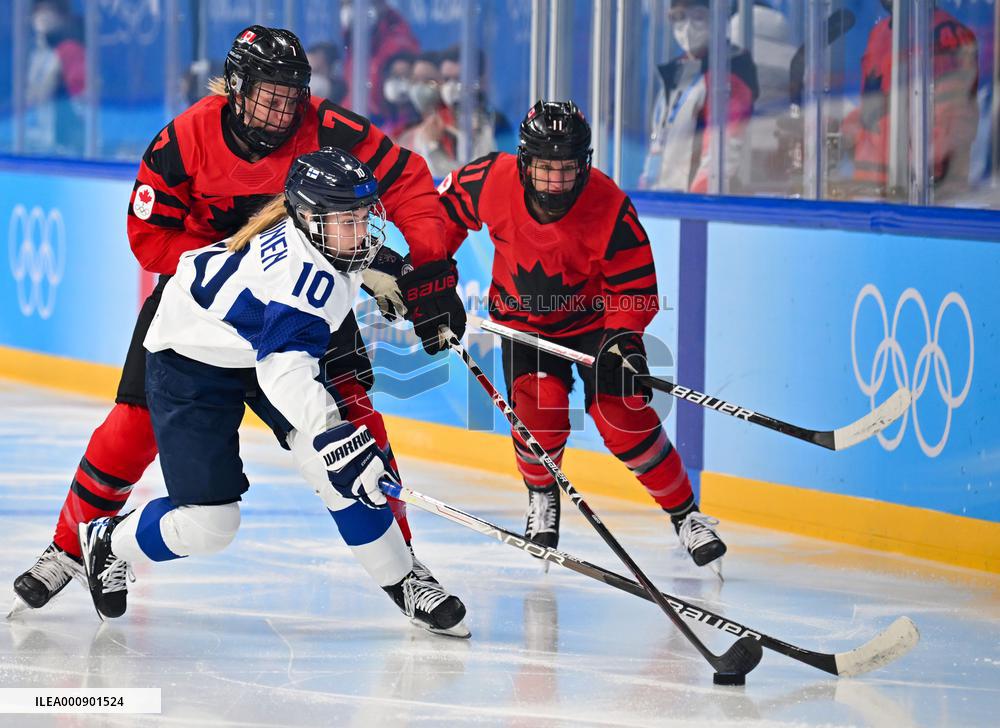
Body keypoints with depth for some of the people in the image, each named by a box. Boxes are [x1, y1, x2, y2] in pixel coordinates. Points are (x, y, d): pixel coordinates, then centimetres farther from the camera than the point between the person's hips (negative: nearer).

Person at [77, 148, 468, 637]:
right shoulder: (299, 271, -37)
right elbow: (285, 367, -49)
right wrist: (330, 432, -59)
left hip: (259, 338, 8)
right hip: (189, 361, -8)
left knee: (342, 452, -13)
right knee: (207, 522, -10)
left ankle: (402, 583, -2)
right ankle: (107, 543, 20)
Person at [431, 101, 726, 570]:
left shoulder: (610, 209, -29)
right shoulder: (491, 181, -25)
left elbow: (634, 283, -20)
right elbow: (449, 204, -2)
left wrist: (623, 334, -36)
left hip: (594, 316, -1)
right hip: (523, 316, 2)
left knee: (622, 415, -14)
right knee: (538, 406, -20)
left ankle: (685, 513, 2)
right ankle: (542, 496, 10)